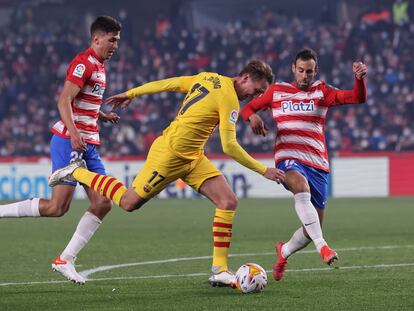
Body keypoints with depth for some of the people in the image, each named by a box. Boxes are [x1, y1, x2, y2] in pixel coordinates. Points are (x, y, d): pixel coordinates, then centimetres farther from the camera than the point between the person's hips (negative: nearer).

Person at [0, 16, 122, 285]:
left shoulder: (99, 66, 19)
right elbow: (64, 101, -20)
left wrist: (102, 116, 17)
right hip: (69, 141, -10)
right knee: (57, 207, -15)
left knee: (103, 204, 0)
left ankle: (65, 260, 4)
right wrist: (74, 134, -30)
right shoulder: (84, 63, -11)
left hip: (87, 145, 10)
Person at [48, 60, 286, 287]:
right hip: (170, 154, -10)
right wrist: (264, 171, -20)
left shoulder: (208, 78, 6)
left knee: (229, 202, -3)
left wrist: (131, 94, 20)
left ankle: (220, 270, -2)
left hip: (193, 157, 10)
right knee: (129, 203, 5)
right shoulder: (229, 99, -20)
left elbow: (165, 84, 10)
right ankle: (77, 173, 23)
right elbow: (229, 146, -24)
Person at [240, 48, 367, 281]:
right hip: (289, 157, -2)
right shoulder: (277, 91, 11)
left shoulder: (322, 92, 9)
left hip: (318, 163, 2)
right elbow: (248, 107, 19)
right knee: (302, 189, -39)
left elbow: (357, 98, -3)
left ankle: (285, 251, 35)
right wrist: (253, 116, -5)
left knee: (312, 230, 4)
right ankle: (322, 246, -45)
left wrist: (360, 78, -23)